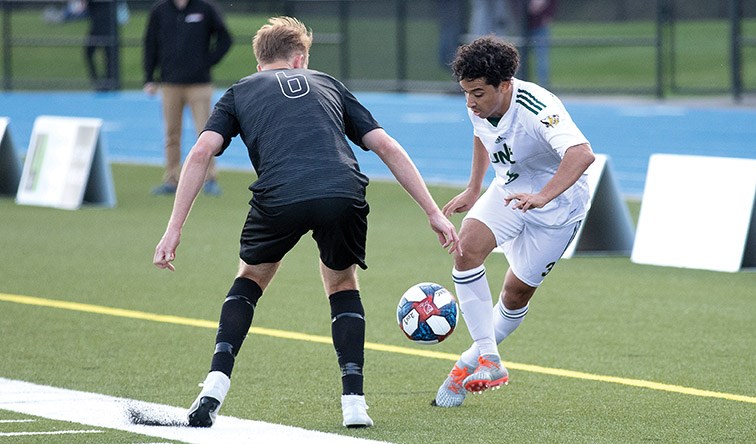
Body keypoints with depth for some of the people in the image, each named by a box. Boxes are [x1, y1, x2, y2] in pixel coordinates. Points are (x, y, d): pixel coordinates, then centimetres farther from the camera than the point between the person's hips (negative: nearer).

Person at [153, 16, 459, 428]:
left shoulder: (240, 92, 27)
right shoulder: (327, 85, 31)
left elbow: (201, 152, 10)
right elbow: (388, 148, 22)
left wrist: (173, 230, 8)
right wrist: (434, 213, 22)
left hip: (278, 198, -1)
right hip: (344, 194, 1)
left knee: (250, 279, 27)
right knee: (342, 285, 28)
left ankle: (216, 384, 10)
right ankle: (353, 401, 14)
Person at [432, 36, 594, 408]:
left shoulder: (538, 110, -36)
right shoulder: (480, 105, -13)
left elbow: (582, 154, -52)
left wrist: (542, 197, -63)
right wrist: (473, 190, 16)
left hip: (558, 200, -5)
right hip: (509, 189, 5)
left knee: (517, 292, 0)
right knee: (467, 247, -20)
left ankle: (472, 362, 25)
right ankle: (488, 362, -17)